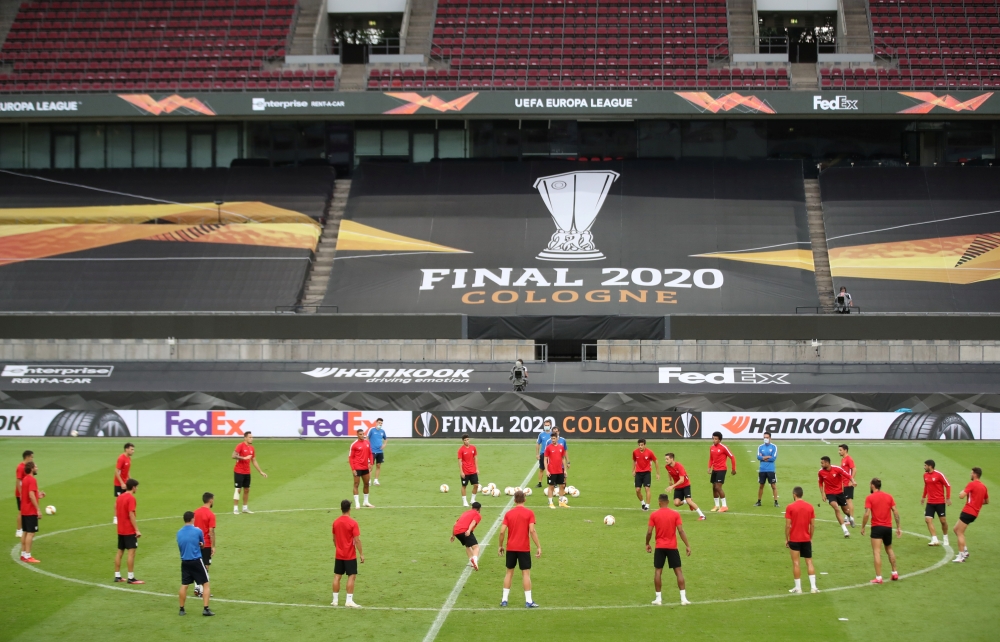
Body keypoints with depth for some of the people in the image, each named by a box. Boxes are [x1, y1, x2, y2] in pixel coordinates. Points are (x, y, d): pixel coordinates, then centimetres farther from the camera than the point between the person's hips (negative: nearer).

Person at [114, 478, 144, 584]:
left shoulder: (120, 497, 10)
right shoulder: (131, 498, -15)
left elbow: (116, 511, 14)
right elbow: (131, 515, -20)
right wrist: (137, 530, -19)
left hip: (120, 529, 9)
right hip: (129, 530, -9)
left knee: (120, 552, 13)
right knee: (131, 552, -7)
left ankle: (117, 576, 16)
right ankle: (131, 578, -9)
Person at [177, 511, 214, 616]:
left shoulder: (179, 533, 3)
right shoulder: (198, 531, -8)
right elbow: (203, 546, 5)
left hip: (185, 562, 4)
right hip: (197, 561, -4)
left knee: (184, 586, 11)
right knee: (205, 584, 4)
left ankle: (181, 609, 14)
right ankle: (206, 609, -3)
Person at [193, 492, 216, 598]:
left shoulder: (196, 512, 5)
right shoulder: (211, 515, -15)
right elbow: (211, 531, -18)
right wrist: (213, 546, -14)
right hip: (206, 545, -6)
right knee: (205, 567, 1)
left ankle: (197, 588, 16)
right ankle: (202, 590, 2)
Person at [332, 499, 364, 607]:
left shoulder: (335, 522, 2)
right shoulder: (353, 523, -14)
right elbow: (357, 540, -16)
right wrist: (361, 554, -9)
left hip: (339, 555, 5)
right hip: (350, 556, -5)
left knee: (337, 576, 10)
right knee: (352, 576, -1)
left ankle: (335, 600, 13)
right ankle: (349, 601, -5)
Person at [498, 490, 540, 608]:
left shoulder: (508, 513, 2)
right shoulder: (529, 513, -5)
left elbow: (502, 532, -3)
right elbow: (532, 530, -14)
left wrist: (501, 546, 9)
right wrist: (538, 547, -11)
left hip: (511, 548, 3)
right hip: (524, 548, -3)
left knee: (509, 572, 13)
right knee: (526, 573, 2)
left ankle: (504, 600, 12)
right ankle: (528, 601, -1)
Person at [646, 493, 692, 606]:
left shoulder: (653, 515, -3)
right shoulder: (675, 514, -3)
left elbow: (649, 532, -4)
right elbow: (681, 531, -9)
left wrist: (647, 544, 11)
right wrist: (687, 545, -5)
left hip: (659, 547, 0)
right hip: (672, 547, 0)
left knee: (658, 571, 8)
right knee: (678, 571, 5)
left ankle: (658, 598, 5)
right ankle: (683, 598, 0)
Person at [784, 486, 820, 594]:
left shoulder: (790, 507, -9)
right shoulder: (809, 506, 2)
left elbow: (788, 525, -10)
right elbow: (813, 525, 4)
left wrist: (786, 539, 0)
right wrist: (811, 538, 15)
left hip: (794, 539, -3)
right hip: (806, 539, 3)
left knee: (796, 563, 3)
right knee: (809, 562, 9)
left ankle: (798, 587, 4)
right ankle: (813, 586, 4)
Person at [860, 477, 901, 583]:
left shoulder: (869, 498, -6)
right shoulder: (889, 496, 7)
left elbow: (867, 514, -14)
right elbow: (896, 512, 3)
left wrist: (863, 527, -4)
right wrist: (899, 527, 8)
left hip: (877, 527, -5)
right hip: (888, 527, 5)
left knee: (877, 552, -6)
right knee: (889, 550, 24)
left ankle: (878, 578, -11)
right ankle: (895, 573, 27)